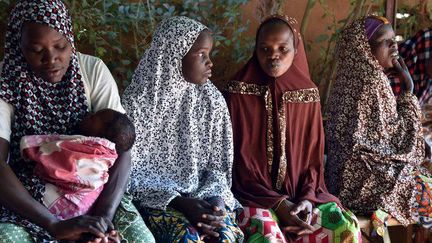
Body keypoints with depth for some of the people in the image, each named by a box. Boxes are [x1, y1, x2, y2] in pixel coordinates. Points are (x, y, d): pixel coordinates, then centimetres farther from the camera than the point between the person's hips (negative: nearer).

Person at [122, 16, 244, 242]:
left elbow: (218, 164, 7)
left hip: (203, 195, 3)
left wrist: (215, 197, -14)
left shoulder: (212, 100, 3)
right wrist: (178, 202, -20)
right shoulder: (137, 101, -8)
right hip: (154, 197, -3)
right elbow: (130, 172, -8)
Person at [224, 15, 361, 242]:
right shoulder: (238, 93, -6)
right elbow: (238, 160, -8)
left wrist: (308, 197, -12)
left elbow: (313, 154, 7)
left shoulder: (308, 93, 5)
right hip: (254, 194, -4)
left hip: (299, 192, 4)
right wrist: (279, 205, -17)